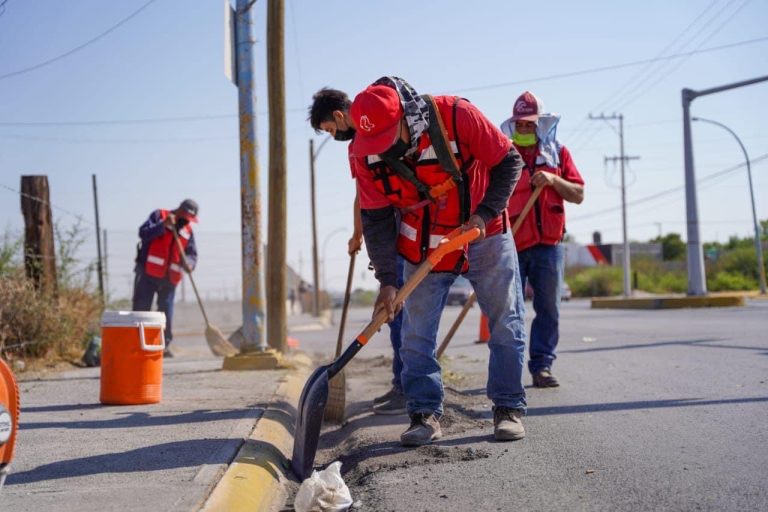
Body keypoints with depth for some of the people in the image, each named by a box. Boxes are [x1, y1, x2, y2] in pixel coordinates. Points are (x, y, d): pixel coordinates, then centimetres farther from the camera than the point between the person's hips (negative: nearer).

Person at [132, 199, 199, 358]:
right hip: (148, 273, -4)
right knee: (141, 307, -4)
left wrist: (189, 263, -15)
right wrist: (163, 225, -22)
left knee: (166, 310, 6)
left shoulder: (188, 230, 11)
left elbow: (192, 253, 8)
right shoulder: (158, 216, 0)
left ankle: (164, 344, 14)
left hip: (169, 277, 4)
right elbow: (143, 233, -10)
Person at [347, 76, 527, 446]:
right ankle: (425, 414, 4)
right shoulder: (366, 154, -17)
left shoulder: (456, 115, -26)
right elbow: (376, 219, -10)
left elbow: (508, 162, -14)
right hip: (425, 248, 2)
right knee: (417, 335, -4)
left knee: (506, 325, 1)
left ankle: (508, 408, 11)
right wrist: (387, 280, -16)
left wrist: (485, 213, -23)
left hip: (484, 235, -1)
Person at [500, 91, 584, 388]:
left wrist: (553, 180, -11)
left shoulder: (557, 153, 11)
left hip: (549, 244, 3)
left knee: (549, 309, 3)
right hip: (511, 245, -2)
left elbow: (578, 195, 7)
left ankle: (541, 366, 11)